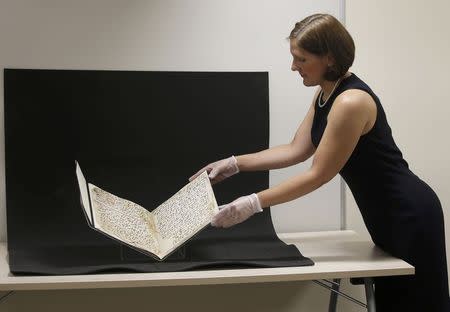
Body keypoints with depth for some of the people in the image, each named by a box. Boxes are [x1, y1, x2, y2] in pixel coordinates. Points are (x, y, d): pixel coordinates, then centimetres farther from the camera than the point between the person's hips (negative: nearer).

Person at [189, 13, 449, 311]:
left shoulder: (351, 101, -27)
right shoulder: (325, 95, 3)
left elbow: (319, 174, -23)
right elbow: (296, 151, 9)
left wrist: (253, 203, -22)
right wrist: (234, 163, 5)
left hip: (410, 215, -10)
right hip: (386, 214, 10)